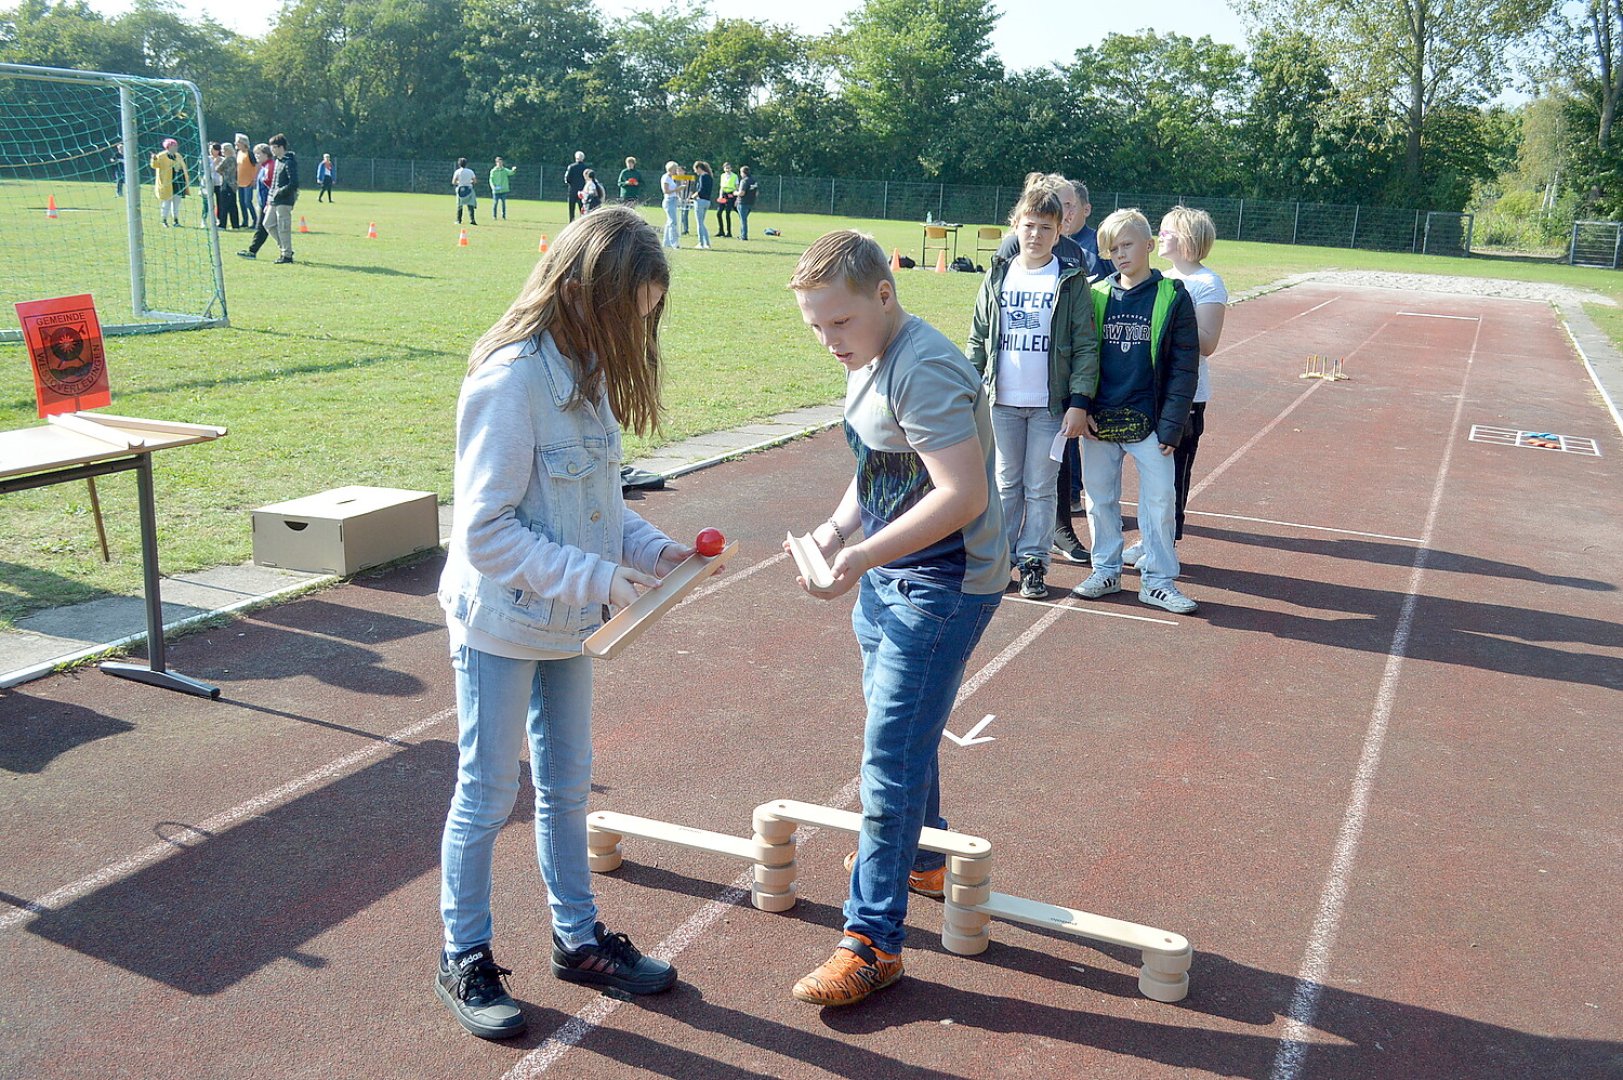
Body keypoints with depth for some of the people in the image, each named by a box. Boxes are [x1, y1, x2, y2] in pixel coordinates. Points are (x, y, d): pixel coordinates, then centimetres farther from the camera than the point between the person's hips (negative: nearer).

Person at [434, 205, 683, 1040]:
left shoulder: (586, 371, 2)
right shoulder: (510, 381, -24)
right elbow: (485, 532, -24)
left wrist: (652, 549, -5)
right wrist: (601, 577, -25)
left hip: (564, 622, 8)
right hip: (500, 624, -8)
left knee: (566, 783, 19)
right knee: (487, 794, 8)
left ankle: (577, 939, 36)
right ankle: (464, 961, 27)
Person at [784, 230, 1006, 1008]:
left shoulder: (924, 370, -24)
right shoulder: (869, 361, 7)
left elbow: (963, 495, -30)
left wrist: (861, 558, -32)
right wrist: (839, 528, 0)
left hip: (942, 587, -10)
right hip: (890, 578, 10)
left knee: (891, 760, -7)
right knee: (898, 734, 23)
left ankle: (872, 939, 3)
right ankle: (922, 858, 46)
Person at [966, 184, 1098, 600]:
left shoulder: (1072, 281, -2)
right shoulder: (998, 277, 5)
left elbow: (1086, 346, -4)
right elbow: (978, 339, 10)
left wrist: (1079, 401, -11)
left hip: (1051, 405, -2)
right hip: (1002, 402, 2)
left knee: (1041, 487, 5)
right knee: (1006, 484, 11)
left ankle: (1033, 560, 15)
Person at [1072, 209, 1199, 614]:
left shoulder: (1172, 296, -2)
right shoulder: (1096, 295, 5)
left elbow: (1184, 368, -2)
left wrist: (1171, 426, -8)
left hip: (1148, 421, -2)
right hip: (1098, 420, 3)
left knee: (1159, 500, 0)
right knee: (1099, 497, 11)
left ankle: (1158, 580, 12)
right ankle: (1106, 570, 25)